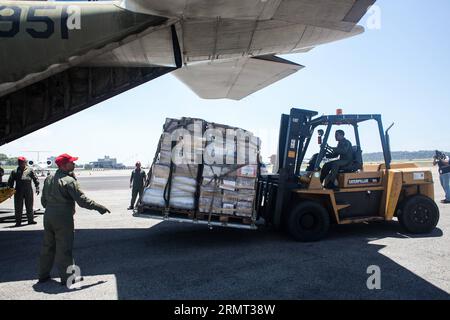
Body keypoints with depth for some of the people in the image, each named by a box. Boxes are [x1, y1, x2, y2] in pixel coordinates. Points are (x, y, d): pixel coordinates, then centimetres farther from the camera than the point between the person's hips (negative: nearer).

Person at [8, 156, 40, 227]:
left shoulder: (30, 170, 8)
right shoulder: (14, 171, 7)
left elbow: (35, 179, 7)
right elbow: (10, 181, 9)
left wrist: (37, 188, -1)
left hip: (28, 191, 0)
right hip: (18, 192, 0)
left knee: (29, 206, 9)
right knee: (18, 207, 2)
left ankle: (31, 220, 18)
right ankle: (18, 221, 10)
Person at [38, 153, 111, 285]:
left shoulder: (49, 179, 9)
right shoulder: (69, 181, -16)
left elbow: (43, 200, 16)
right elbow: (82, 200, -20)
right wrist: (99, 207, -14)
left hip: (48, 216, 8)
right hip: (63, 218, -8)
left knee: (48, 246, 18)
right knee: (64, 248, 1)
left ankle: (43, 274, 28)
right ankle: (67, 277, 9)